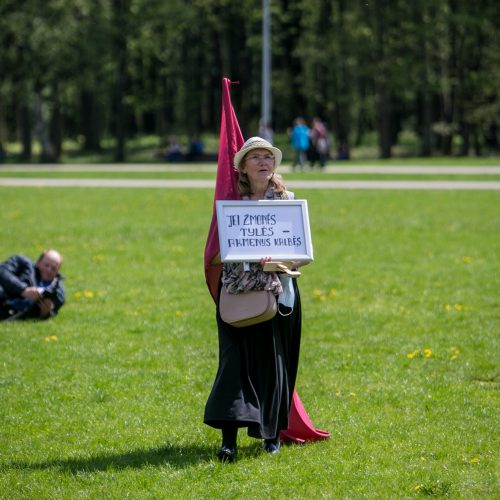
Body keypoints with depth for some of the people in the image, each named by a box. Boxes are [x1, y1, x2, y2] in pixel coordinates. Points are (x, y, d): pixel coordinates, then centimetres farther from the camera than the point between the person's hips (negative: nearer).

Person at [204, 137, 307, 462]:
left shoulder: (287, 202, 6)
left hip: (277, 292, 1)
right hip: (239, 292, -1)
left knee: (273, 361, 4)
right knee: (235, 359, -8)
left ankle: (273, 433, 18)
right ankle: (229, 438, -14)